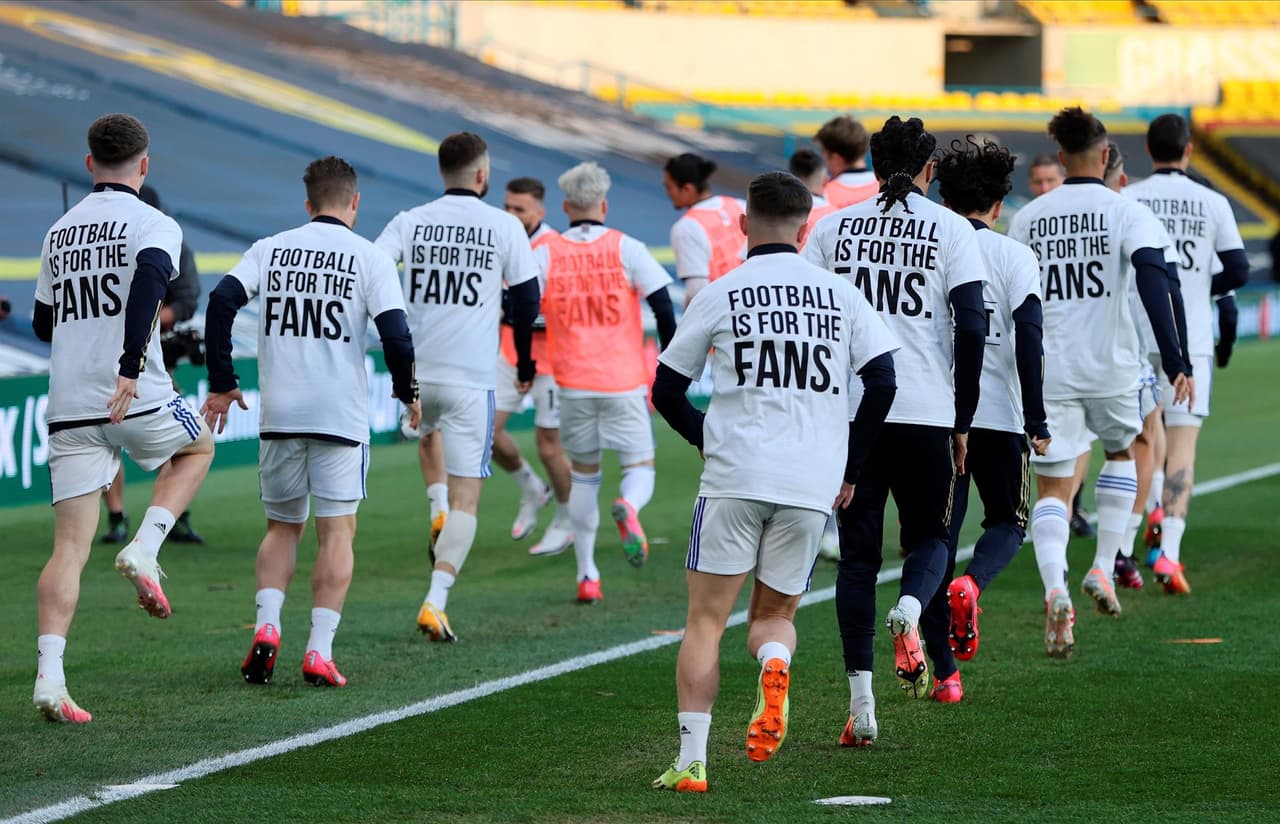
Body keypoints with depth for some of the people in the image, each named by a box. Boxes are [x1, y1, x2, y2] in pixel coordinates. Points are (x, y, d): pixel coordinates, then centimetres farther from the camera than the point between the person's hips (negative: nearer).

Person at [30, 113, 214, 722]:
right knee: (196, 449, 28)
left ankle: (49, 676, -10)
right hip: (136, 400, -4)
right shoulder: (153, 225, -3)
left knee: (70, 548, 3)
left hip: (67, 409, 4)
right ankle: (144, 551, 6)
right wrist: (131, 365, -31)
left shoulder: (58, 232, 15)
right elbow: (149, 278, -25)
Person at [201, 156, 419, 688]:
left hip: (278, 415, 3)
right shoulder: (369, 258, -1)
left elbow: (221, 303, -3)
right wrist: (407, 393, 8)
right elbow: (395, 332, -9)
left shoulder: (270, 249, 7)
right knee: (337, 532, 3)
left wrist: (221, 383, 4)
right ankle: (319, 650, -5)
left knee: (283, 528, 16)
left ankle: (266, 626, -3)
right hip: (342, 415, -3)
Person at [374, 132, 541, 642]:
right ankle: (436, 601, -12)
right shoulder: (504, 227, -2)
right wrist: (525, 361, 17)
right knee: (466, 499, 0)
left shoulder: (409, 223, 2)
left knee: (429, 434, 38)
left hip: (415, 369, 3)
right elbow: (527, 299, 3)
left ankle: (438, 513, 18)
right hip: (472, 377, -3)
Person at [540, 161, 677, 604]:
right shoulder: (627, 249, -2)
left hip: (573, 384, 1)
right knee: (640, 467, 8)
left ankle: (587, 574, 11)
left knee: (583, 473, 15)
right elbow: (663, 308, -5)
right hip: (625, 381, -1)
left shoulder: (546, 254, 1)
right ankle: (628, 507, -29)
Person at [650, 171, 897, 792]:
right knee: (774, 614, 16)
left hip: (734, 480, -2)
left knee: (705, 621, 4)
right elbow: (882, 382, 5)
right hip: (812, 485, 2)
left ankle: (691, 762, -6)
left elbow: (667, 392, 10)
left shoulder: (720, 295, 5)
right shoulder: (840, 295, 9)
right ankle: (775, 663, -20)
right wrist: (848, 468, 15)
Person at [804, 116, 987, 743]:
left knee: (857, 555, 7)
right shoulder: (951, 229, 3)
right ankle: (910, 611, -19)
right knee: (929, 536, 15)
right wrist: (962, 422, 3)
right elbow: (972, 327, -4)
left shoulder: (834, 227, 8)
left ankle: (861, 704, 0)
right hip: (927, 410, -1)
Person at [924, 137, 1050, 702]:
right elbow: (1029, 341, -9)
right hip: (998, 415, -2)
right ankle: (971, 583, -17)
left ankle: (945, 672, 3)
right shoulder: (1015, 257, -2)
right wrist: (1037, 421, -6)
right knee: (1008, 522, 17)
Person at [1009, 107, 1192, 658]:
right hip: (1111, 366, -1)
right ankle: (1103, 568, 17)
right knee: (1121, 452, 27)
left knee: (1052, 487, 2)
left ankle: (1055, 589, -23)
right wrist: (1173, 359, -22)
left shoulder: (1027, 219, 6)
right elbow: (1152, 278, -18)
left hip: (1047, 368, 1)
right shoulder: (1127, 212, -4)